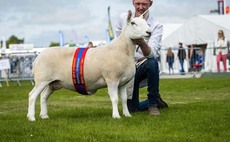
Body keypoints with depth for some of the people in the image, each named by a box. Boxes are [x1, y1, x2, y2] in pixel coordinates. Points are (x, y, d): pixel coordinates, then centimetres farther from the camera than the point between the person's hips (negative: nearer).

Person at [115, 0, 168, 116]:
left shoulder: (156, 26, -14)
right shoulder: (124, 18, -3)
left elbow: (152, 54, -29)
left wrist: (142, 43, -48)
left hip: (144, 63, -3)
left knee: (152, 63, -40)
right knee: (132, 109, -3)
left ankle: (153, 103, -20)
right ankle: (154, 101, 30)